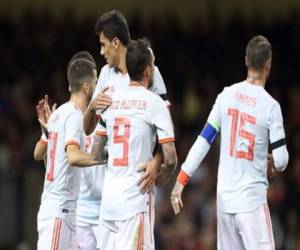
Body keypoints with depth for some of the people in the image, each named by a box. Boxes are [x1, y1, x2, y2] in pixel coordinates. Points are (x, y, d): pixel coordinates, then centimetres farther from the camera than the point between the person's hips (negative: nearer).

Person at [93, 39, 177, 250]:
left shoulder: (111, 99, 10)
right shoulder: (154, 102, -6)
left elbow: (96, 153, 15)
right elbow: (170, 158, -10)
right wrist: (163, 174, 11)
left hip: (108, 195, 6)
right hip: (137, 194, -6)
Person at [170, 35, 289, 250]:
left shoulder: (227, 95, 4)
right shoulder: (270, 105, -8)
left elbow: (203, 141, 2)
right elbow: (281, 160, -9)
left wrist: (181, 180, 5)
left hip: (224, 197, 5)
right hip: (252, 199, -5)